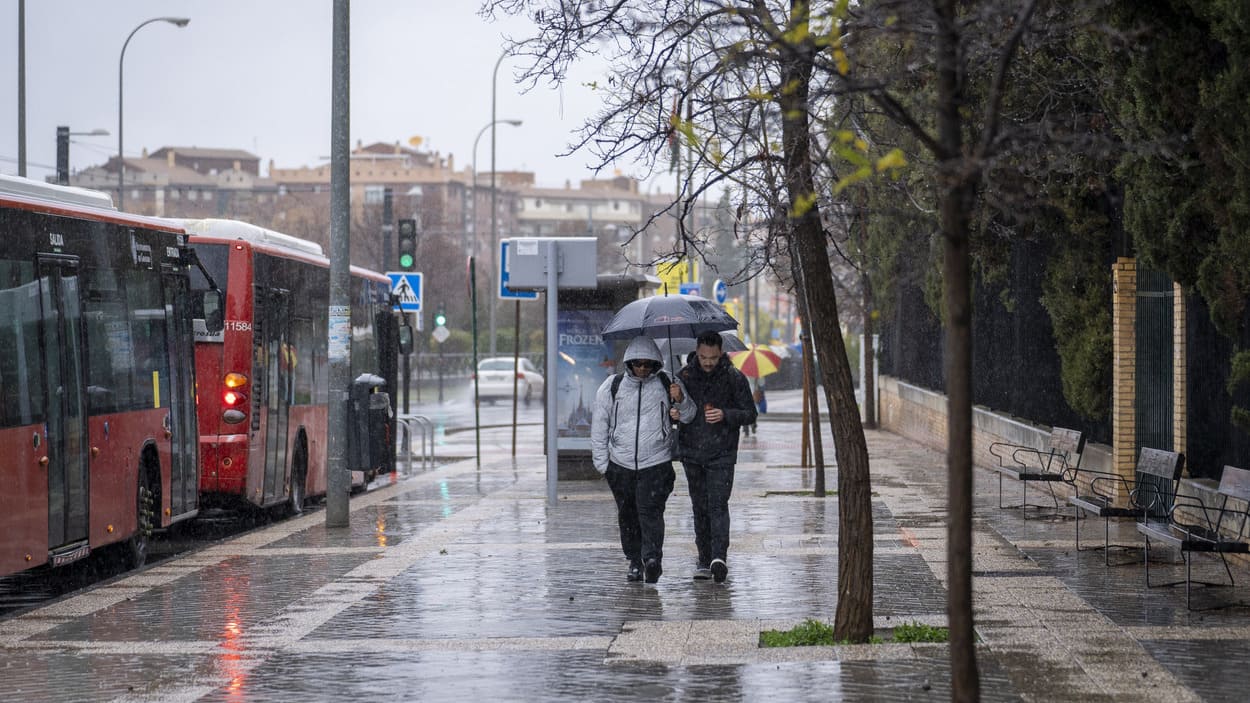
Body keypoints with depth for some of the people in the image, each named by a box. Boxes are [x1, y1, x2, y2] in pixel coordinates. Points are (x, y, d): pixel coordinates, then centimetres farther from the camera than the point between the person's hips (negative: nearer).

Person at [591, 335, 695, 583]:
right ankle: (635, 562, 18)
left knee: (650, 509, -17)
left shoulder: (667, 384, 1)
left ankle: (652, 557, -24)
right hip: (621, 464, 2)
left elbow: (689, 416, 6)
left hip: (656, 463, -2)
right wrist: (601, 461, 6)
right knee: (627, 514, 8)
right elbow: (599, 425, 9)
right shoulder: (612, 387, 3)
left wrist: (681, 401, -17)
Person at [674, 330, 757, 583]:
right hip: (691, 453, 3)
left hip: (721, 454, -3)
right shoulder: (684, 376, 4)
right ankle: (705, 559, 12)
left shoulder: (734, 378, -3)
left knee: (718, 505, -14)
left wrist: (725, 415, -17)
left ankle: (719, 557, -23)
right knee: (700, 507, 7)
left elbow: (750, 414, 1)